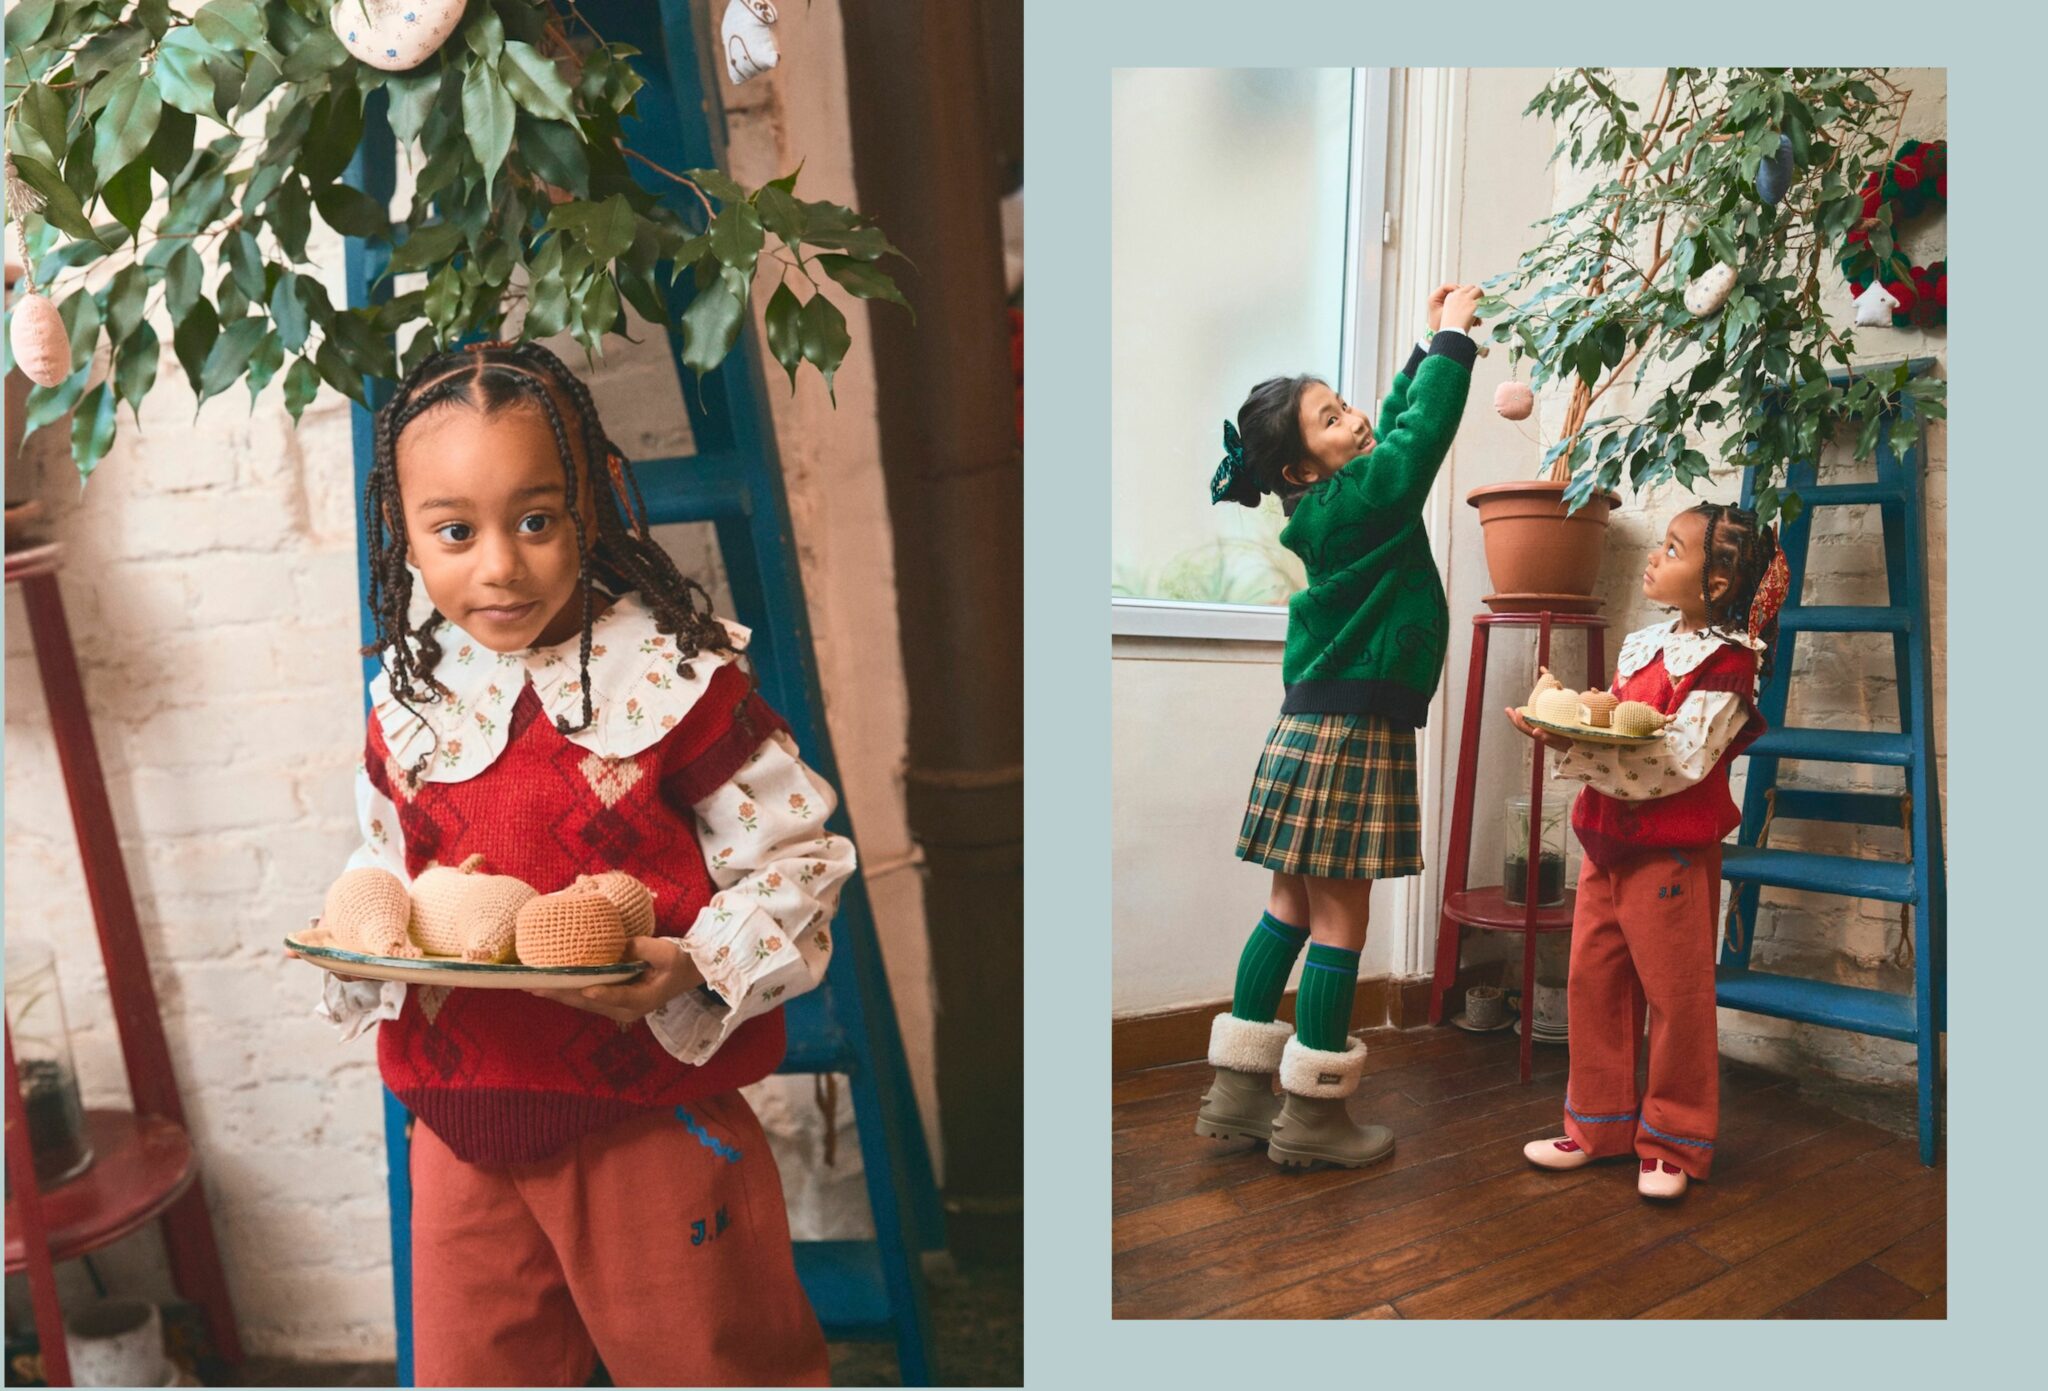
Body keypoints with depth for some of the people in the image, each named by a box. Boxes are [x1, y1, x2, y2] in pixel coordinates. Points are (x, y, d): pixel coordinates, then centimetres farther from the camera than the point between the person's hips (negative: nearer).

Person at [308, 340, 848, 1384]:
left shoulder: (673, 676, -16)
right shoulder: (407, 699, 2)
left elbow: (795, 862, -13)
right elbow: (386, 871, 15)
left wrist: (698, 972, -27)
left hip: (650, 1113, -5)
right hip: (462, 1121, 5)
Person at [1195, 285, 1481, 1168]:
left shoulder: (1332, 504, 12)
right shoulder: (1349, 504, -13)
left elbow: (1400, 425, 26)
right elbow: (1424, 433, -15)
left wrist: (1431, 344, 23)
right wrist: (1452, 338, -2)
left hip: (1323, 726, 9)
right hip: (1349, 731, -9)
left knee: (1295, 905, 11)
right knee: (1339, 915, -1)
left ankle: (1239, 1093, 18)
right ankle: (1312, 1117, 9)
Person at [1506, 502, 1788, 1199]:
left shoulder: (1725, 663, -12)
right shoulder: (1640, 645, 12)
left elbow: (1677, 762, -22)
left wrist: (1576, 745, -28)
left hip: (1671, 853, -7)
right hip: (1606, 844, 8)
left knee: (1676, 996, 5)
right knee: (1592, 983, 12)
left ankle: (1673, 1143, 21)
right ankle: (1599, 1124, 26)